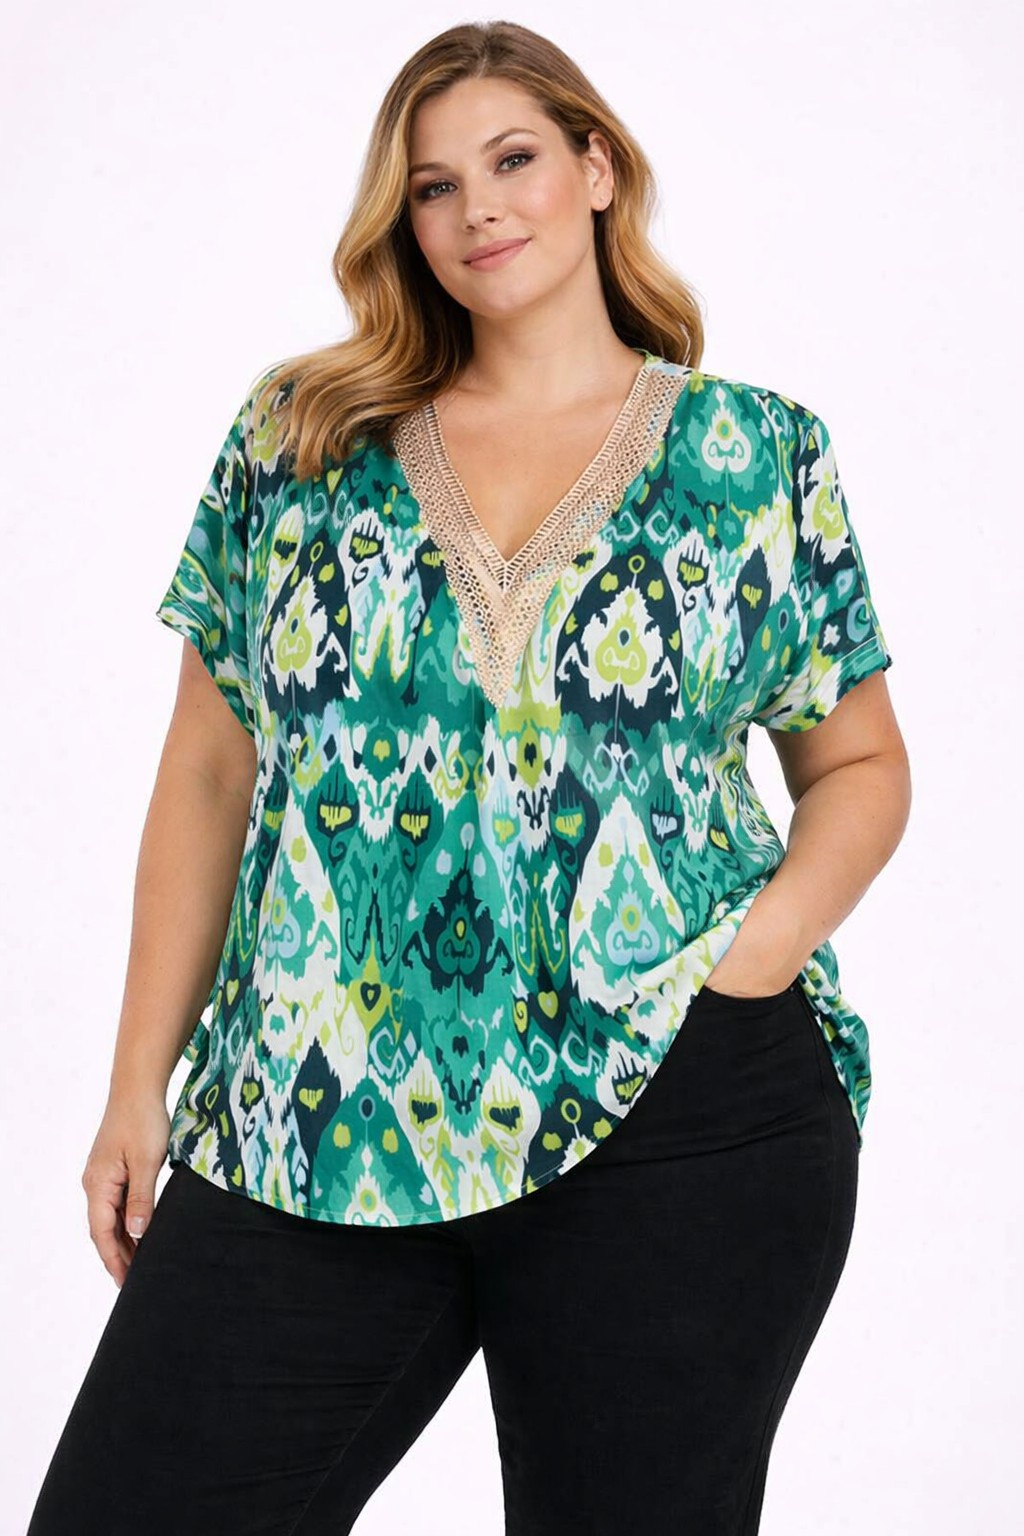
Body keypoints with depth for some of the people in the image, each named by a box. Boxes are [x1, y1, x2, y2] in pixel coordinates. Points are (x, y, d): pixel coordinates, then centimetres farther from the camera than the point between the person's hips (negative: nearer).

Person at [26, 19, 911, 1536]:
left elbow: (861, 762, 11)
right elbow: (210, 777, 10)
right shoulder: (297, 439, 9)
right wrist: (140, 1086, 7)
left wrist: (771, 940, -9)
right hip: (308, 1124, 2)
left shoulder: (759, 454, 6)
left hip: (681, 1123, -1)